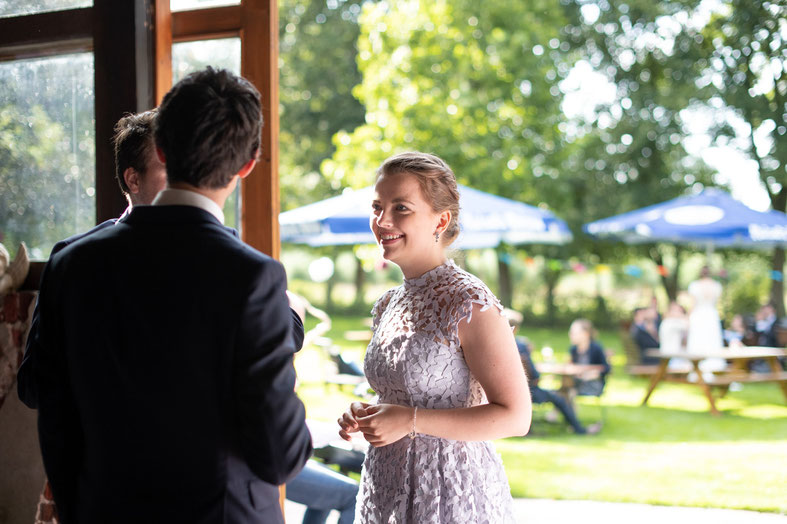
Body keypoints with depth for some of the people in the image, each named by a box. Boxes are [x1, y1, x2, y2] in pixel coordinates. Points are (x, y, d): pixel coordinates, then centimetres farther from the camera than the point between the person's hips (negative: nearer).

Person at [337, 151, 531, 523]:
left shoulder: (468, 302, -14)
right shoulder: (387, 305, 8)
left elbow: (515, 416, -17)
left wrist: (411, 420, -21)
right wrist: (365, 416, -1)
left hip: (452, 492, -7)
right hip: (386, 491, 7)